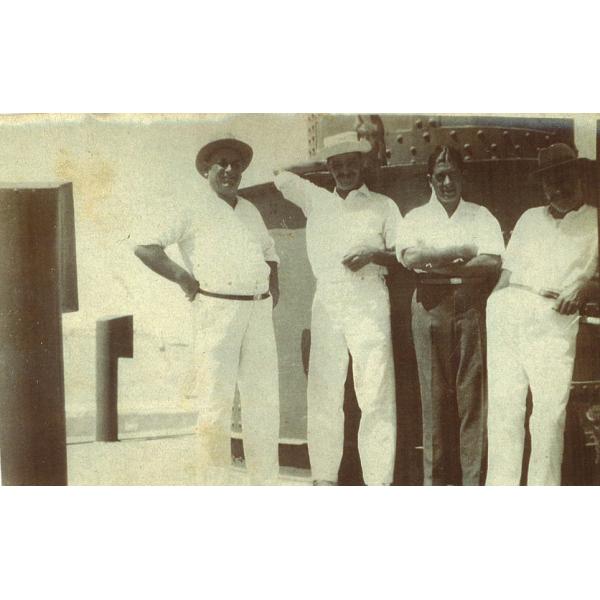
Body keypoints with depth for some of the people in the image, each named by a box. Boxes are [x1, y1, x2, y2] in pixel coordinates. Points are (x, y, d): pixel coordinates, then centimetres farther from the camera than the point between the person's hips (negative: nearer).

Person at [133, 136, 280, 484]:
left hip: (259, 310, 6)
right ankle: (216, 478, 4)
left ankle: (266, 478, 18)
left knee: (263, 396, 8)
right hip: (217, 309, -6)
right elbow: (145, 248, -4)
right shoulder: (194, 211, 1)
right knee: (217, 396, -6)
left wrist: (274, 282, 17)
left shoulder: (250, 211, 19)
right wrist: (183, 278, -10)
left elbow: (269, 250, 35)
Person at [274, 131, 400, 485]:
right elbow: (276, 171, 22)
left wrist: (374, 255, -8)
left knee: (376, 395, -7)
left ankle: (379, 481, -4)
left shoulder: (383, 206, 11)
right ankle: (324, 478, 7)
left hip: (369, 306, -2)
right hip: (326, 306, 2)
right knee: (323, 394, 1)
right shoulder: (315, 199, 16)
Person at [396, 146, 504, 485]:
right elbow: (409, 257, -6)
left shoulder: (481, 216, 12)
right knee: (435, 391, 0)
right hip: (431, 305, 0)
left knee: (472, 391, -4)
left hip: (471, 304, 0)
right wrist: (462, 253, -10)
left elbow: (493, 264, -3)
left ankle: (473, 478, 0)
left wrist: (437, 264, -10)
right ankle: (436, 477, 6)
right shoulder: (416, 217, 14)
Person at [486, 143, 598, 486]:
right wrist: (494, 301, 10)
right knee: (503, 404, 0)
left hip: (553, 320, -3)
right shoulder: (530, 217, 25)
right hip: (507, 312, 3)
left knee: (550, 410, -10)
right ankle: (501, 486, 5)